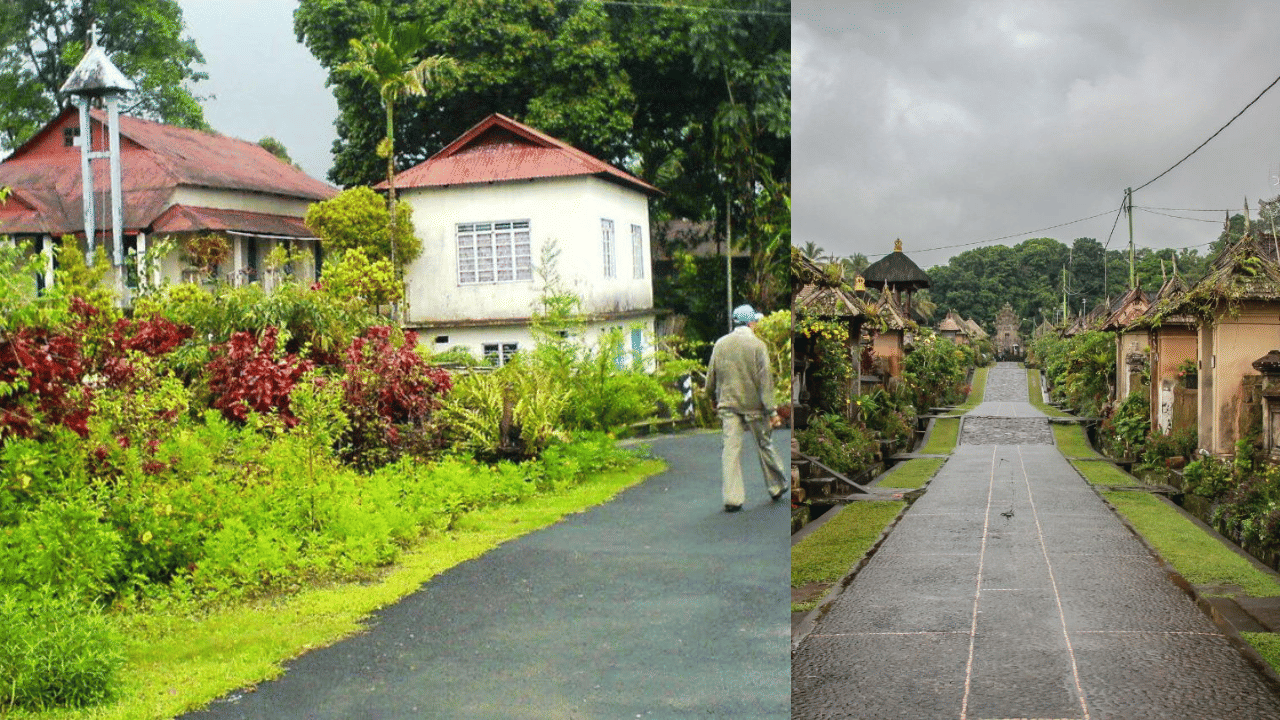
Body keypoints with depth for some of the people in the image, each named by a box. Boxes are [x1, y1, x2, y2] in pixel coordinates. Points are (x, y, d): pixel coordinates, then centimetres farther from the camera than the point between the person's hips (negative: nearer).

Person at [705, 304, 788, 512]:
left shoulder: (720, 344, 4)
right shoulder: (757, 345, -9)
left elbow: (711, 377, 11)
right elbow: (765, 379, -12)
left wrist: (715, 399, 27)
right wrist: (771, 410, -11)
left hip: (728, 404, 3)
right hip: (753, 404, -3)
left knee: (731, 448, 0)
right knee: (764, 445, 12)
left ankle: (732, 498, -4)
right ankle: (777, 487, 28)